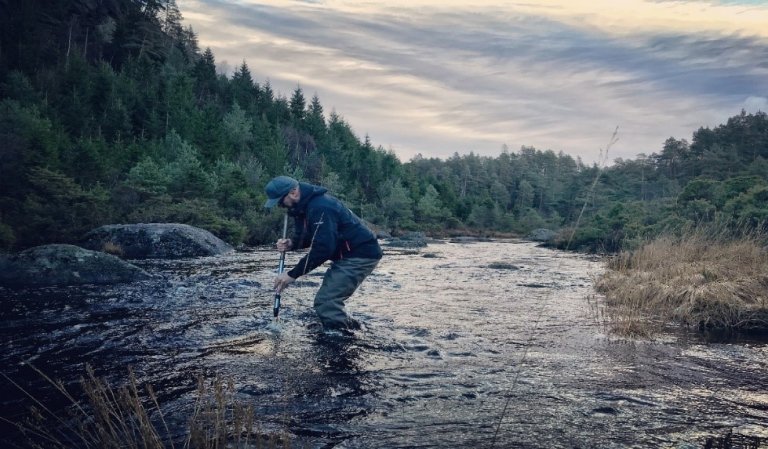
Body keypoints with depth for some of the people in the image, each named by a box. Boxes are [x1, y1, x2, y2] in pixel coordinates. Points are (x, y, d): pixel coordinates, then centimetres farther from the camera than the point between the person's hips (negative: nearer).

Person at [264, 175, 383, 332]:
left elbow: (322, 248, -29)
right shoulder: (303, 206, 7)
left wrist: (292, 274, -24)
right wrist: (290, 244, -8)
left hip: (361, 254, -10)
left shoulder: (319, 207, -25)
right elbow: (306, 236, 15)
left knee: (325, 301, -14)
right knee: (329, 300, 15)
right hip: (347, 255, 10)